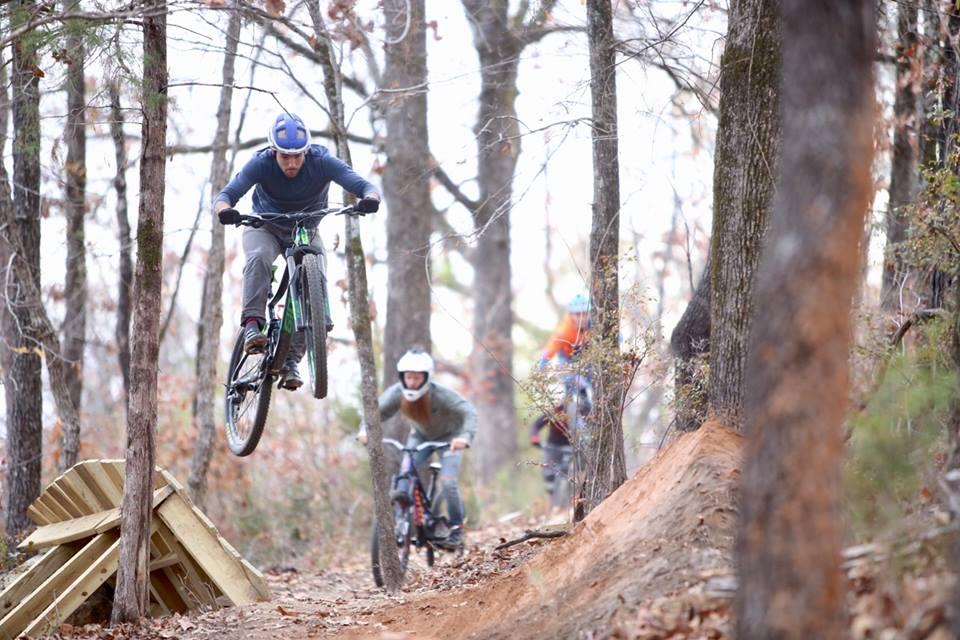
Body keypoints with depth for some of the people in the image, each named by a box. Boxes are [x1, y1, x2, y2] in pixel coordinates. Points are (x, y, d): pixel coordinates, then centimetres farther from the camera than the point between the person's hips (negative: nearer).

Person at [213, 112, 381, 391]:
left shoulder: (323, 162, -25)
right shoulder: (261, 163, -25)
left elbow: (363, 185, -31)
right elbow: (227, 194, -33)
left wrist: (370, 198, -55)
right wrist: (225, 210, -56)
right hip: (265, 228, -1)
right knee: (259, 257, -36)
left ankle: (291, 360, -11)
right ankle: (252, 324, -33)